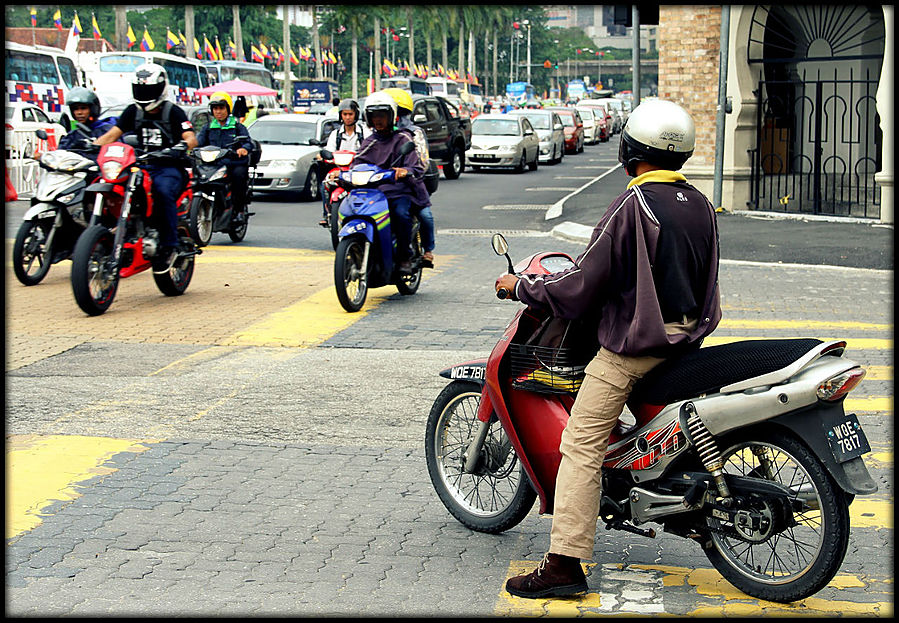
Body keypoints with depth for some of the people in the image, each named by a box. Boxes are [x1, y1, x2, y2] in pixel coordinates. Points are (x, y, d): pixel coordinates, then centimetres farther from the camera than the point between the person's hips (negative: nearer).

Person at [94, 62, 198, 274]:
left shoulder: (173, 112, 1)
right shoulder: (132, 112, 16)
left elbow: (191, 138, -11)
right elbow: (112, 135, 11)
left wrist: (183, 145, -35)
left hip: (168, 167, -5)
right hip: (140, 166, 5)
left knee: (164, 191, -37)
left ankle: (169, 247, -30)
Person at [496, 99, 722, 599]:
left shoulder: (633, 205, -16)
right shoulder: (701, 206, 8)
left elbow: (584, 285, -15)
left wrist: (522, 287, -2)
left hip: (633, 345, -9)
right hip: (687, 338, 9)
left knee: (582, 447, -9)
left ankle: (565, 563, -14)